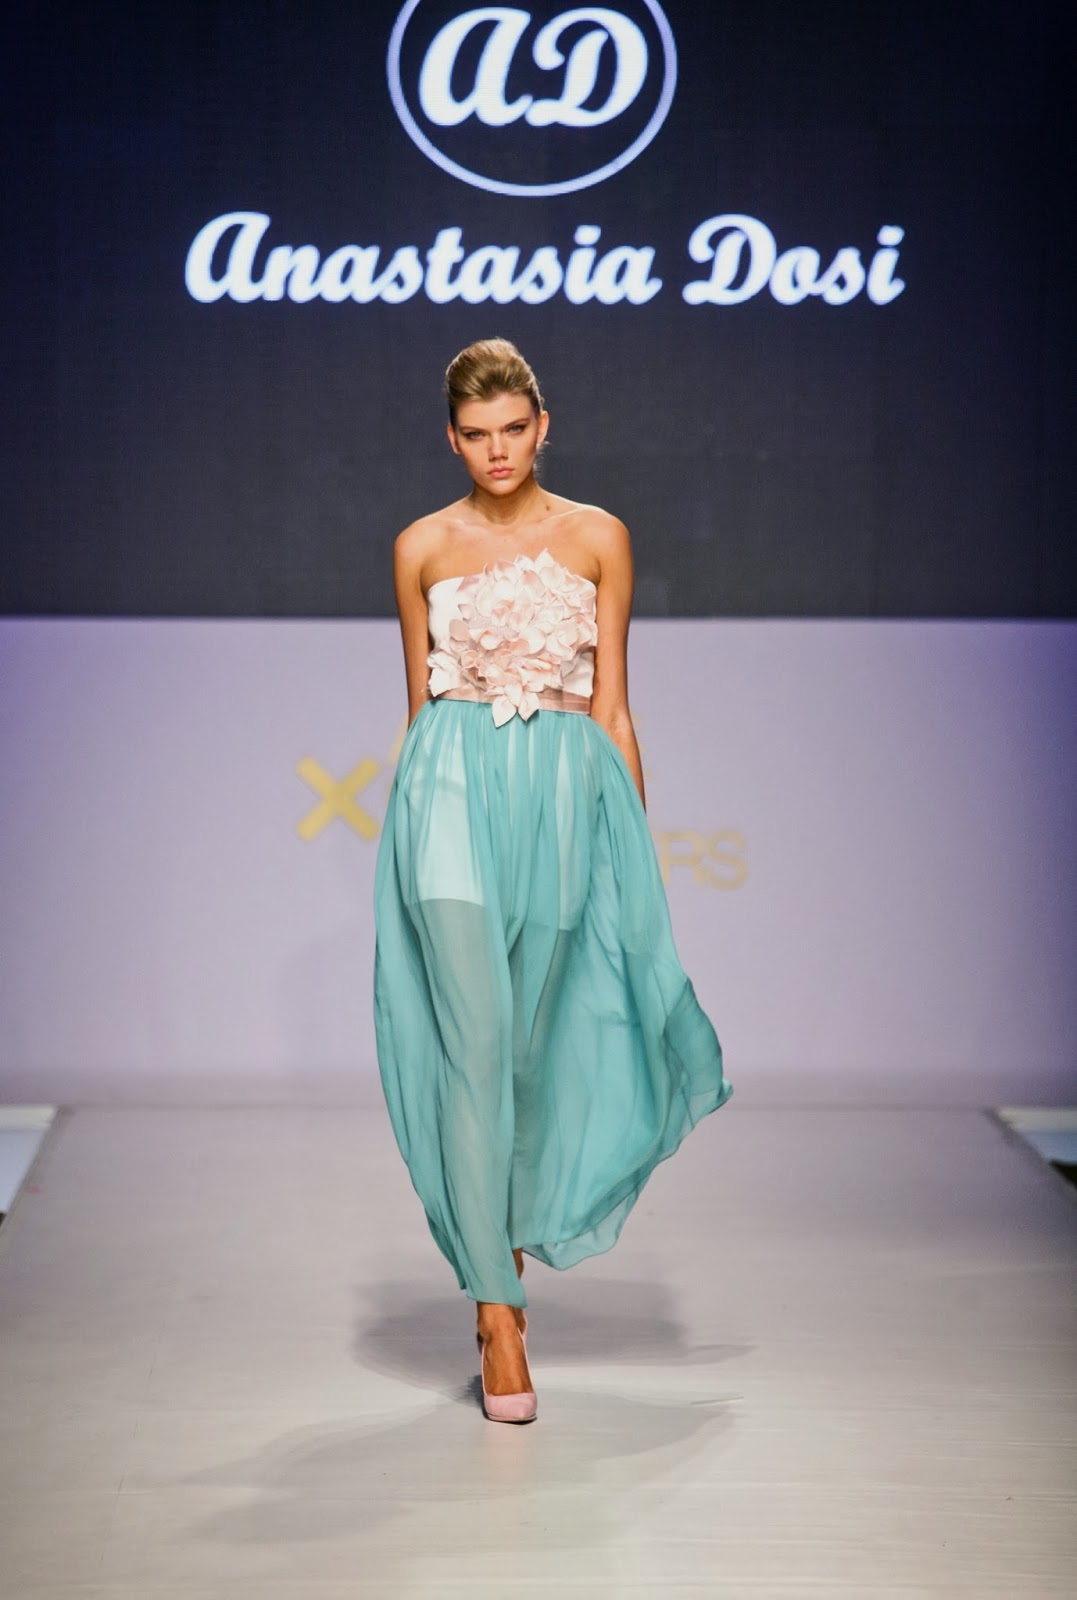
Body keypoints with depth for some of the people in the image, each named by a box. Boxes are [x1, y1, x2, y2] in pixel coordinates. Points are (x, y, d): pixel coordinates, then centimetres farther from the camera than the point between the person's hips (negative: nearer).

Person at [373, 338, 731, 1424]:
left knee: (530, 1042, 8)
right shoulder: (423, 547, 8)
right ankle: (498, 1306, -6)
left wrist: (633, 840, 6)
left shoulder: (598, 539, 7)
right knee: (475, 1041, -10)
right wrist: (431, 798, 16)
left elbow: (611, 707, 8)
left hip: (568, 791, 1)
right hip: (454, 785, -1)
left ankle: (500, 1252, 29)